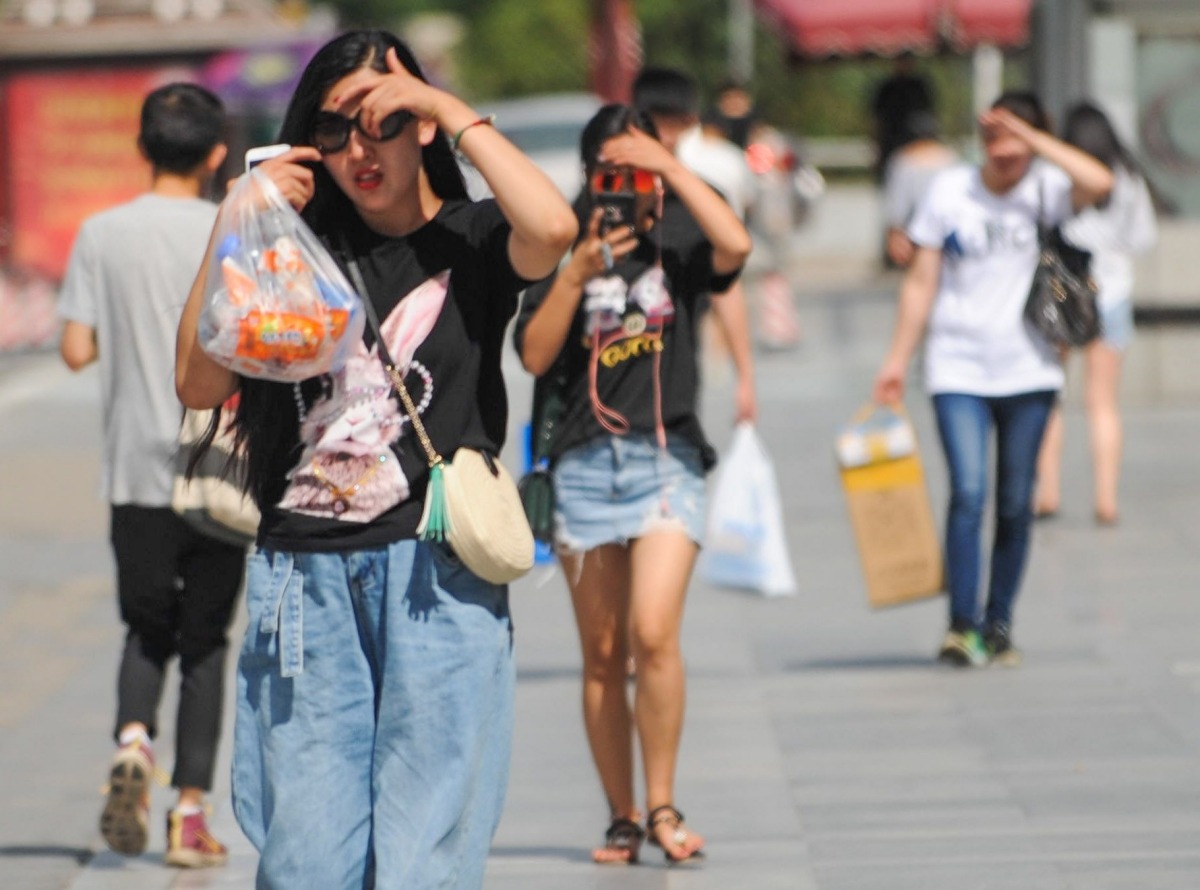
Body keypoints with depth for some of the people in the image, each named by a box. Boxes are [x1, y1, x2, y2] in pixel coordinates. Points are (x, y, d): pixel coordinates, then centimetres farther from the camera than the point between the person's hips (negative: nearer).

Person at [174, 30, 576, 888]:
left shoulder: (469, 240, 5)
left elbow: (551, 227, -19)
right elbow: (200, 383, 3)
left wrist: (453, 112, -10)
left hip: (436, 582, -3)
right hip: (303, 582, 3)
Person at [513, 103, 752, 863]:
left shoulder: (675, 245, 5)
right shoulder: (566, 251, 8)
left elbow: (735, 245, -17)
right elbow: (534, 357, -2)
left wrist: (670, 165, -12)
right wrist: (579, 272, -12)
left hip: (666, 459, -2)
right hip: (585, 460, 2)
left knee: (653, 632, -18)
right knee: (603, 654, 5)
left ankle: (662, 804, -7)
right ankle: (622, 816, 13)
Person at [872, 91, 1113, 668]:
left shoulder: (1044, 189, -1)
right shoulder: (950, 191, 1)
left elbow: (1098, 183, -23)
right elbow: (921, 281, 6)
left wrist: (1031, 135, -19)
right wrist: (898, 359, 4)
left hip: (1028, 371, 1)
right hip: (958, 370, -1)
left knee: (1015, 504, 6)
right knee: (968, 493, -15)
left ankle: (998, 624, 18)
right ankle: (961, 625, -14)